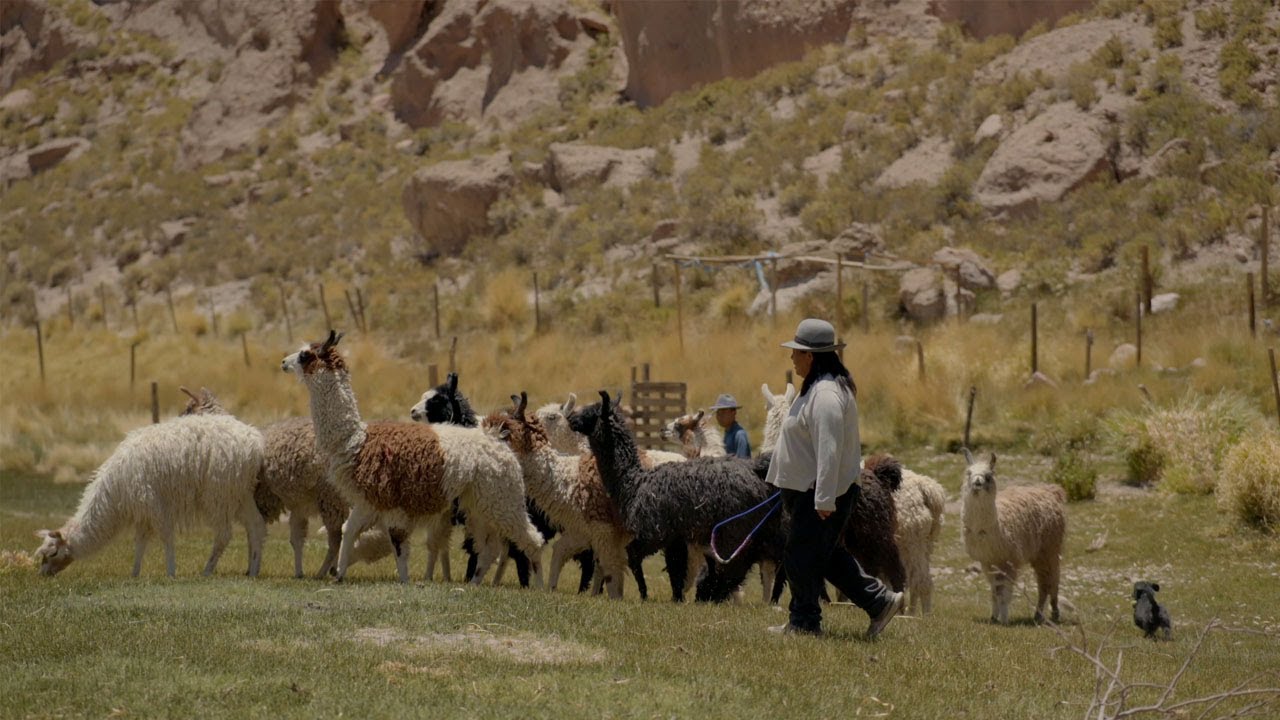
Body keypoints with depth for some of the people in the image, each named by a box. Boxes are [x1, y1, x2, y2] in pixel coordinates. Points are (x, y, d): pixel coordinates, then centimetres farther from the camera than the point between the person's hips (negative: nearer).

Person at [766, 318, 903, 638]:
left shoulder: (826, 394, -21)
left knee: (801, 557, -1)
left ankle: (804, 622, 9)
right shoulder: (817, 388, 13)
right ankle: (880, 600, 18)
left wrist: (824, 499, -27)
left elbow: (829, 449, -26)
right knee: (828, 557, 16)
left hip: (818, 492, -11)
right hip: (812, 491, 11)